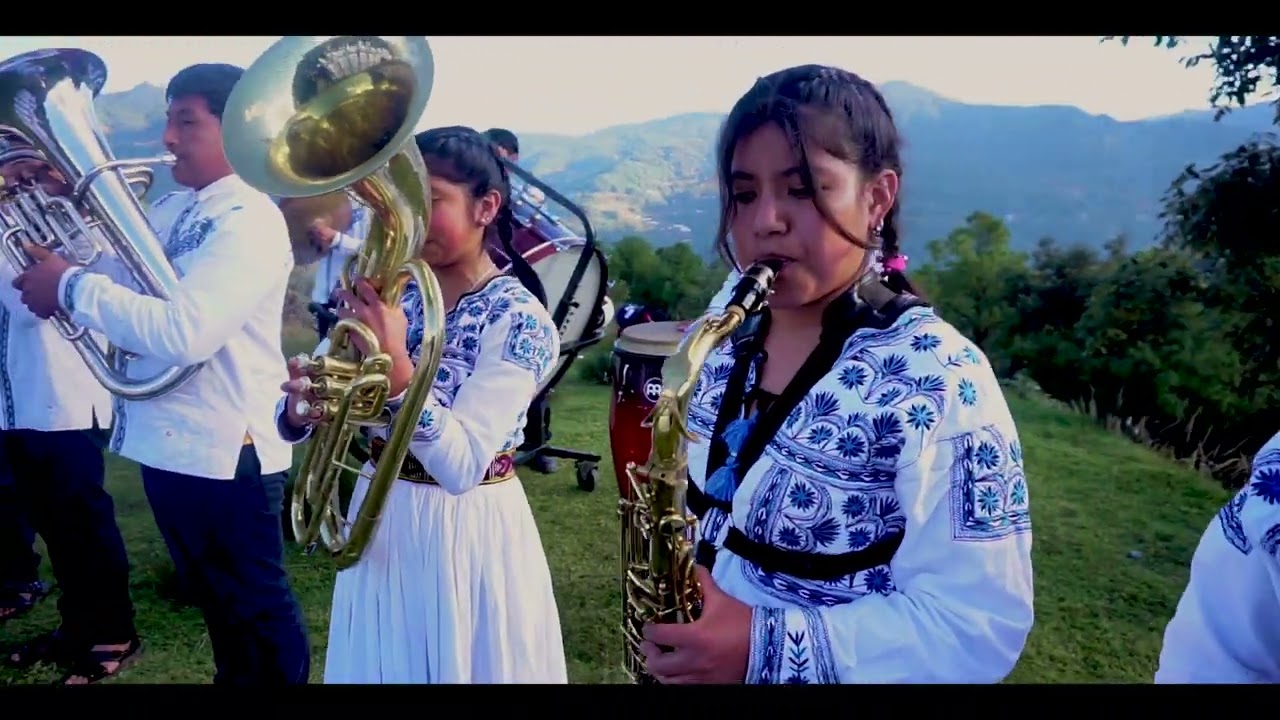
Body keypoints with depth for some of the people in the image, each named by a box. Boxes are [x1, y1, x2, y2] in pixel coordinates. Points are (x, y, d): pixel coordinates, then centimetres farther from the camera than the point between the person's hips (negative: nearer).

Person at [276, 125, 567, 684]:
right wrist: (300, 405, -24)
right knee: (379, 667, 21)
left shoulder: (519, 321, -18)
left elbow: (461, 467, -28)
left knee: (461, 665, 14)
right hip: (379, 521, 5)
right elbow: (292, 420, -1)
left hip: (469, 537, -5)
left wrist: (395, 366, -37)